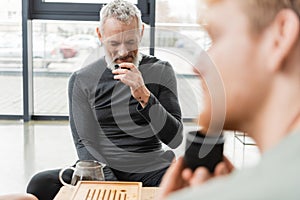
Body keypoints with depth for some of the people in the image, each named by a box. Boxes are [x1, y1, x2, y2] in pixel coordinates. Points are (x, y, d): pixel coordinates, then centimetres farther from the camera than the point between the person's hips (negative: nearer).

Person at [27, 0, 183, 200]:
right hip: (104, 170, 3)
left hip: (152, 169, -2)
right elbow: (85, 143, -1)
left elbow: (175, 140, -4)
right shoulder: (82, 80, 2)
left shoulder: (161, 71, 2)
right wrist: (110, 183, -19)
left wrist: (144, 96, -19)